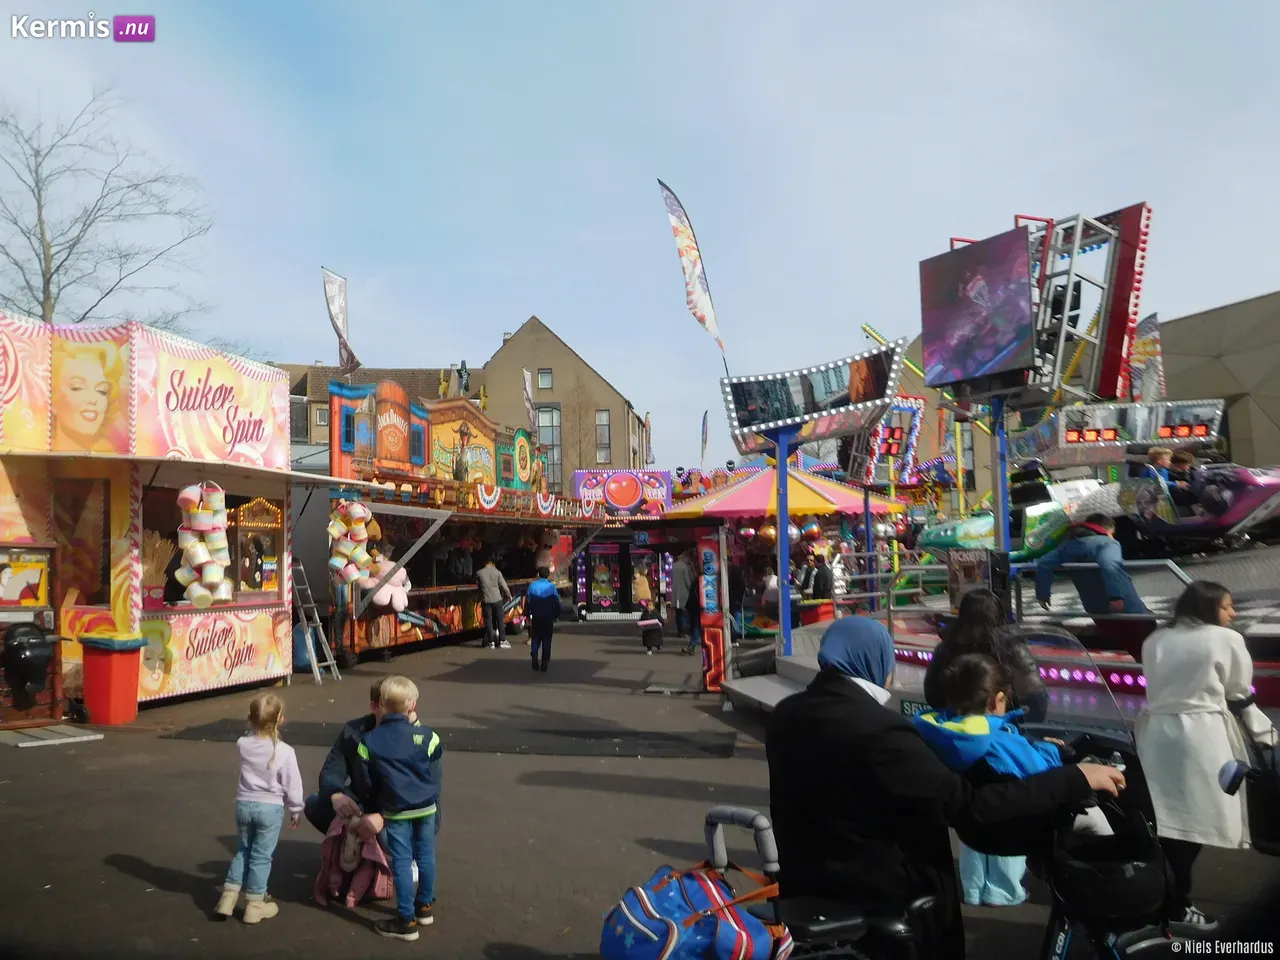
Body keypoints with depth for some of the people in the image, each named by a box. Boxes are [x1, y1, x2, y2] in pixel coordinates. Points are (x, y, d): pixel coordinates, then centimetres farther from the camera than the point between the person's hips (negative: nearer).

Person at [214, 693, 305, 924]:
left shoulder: (243, 744, -8)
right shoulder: (285, 752, -18)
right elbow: (292, 785, -9)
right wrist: (296, 810, 4)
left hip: (244, 804, 4)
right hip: (271, 808, -4)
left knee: (243, 850, 21)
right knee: (261, 856, 7)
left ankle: (228, 897, 20)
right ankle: (254, 904, 16)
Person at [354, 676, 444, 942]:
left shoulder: (370, 740, -12)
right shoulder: (425, 735, -12)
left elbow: (365, 782, -3)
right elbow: (435, 774, 1)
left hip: (395, 811, -2)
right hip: (426, 806, 2)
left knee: (402, 863, 6)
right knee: (425, 856, 17)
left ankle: (406, 920, 12)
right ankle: (425, 906, 32)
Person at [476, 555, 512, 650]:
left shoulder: (479, 573, -2)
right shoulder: (497, 572, -3)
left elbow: (477, 583, 13)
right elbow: (504, 585, -1)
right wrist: (509, 595, 13)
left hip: (486, 600, 0)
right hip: (497, 599, 0)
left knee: (488, 620, 6)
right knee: (500, 619, 9)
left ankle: (491, 642, 5)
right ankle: (502, 641, 8)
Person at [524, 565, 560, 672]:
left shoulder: (532, 586, -2)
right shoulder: (551, 586, -7)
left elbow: (527, 602, 0)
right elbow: (556, 603, -6)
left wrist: (527, 615, 8)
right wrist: (556, 616, 4)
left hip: (536, 618, 2)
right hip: (548, 618, -1)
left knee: (535, 639, 13)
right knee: (546, 641, 6)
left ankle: (535, 662, -2)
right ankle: (544, 664, 4)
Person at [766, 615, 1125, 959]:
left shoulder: (785, 715, -5)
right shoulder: (878, 730, -27)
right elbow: (971, 807, -26)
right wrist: (1075, 780, -17)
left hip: (804, 883, 7)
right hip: (877, 894, -7)